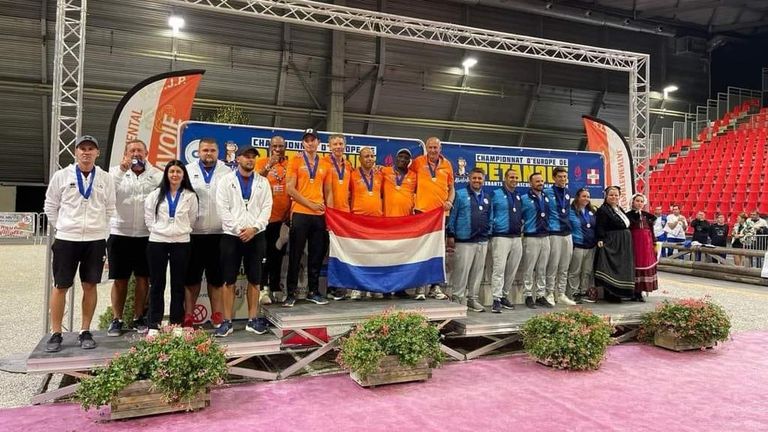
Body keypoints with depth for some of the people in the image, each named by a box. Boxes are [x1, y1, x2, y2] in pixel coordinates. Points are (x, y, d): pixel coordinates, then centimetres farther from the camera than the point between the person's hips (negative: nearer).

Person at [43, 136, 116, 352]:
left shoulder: (106, 179, 4)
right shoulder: (61, 176, 1)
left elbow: (110, 209, 9)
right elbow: (50, 206, 8)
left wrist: (99, 229, 3)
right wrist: (61, 227, 5)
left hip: (95, 240, 1)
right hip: (66, 239, -1)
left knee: (90, 285, 6)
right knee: (60, 286, 4)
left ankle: (85, 332, 16)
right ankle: (55, 334, 15)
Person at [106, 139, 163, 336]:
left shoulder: (154, 174, 4)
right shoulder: (116, 172, 6)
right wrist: (122, 169, -17)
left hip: (146, 235, 0)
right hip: (119, 234, 0)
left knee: (143, 278, 8)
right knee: (120, 279, 7)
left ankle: (138, 318, 21)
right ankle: (117, 320, 18)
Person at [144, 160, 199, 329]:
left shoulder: (190, 196, 4)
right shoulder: (156, 194, 6)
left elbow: (192, 218, 10)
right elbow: (148, 216, 12)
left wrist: (181, 230, 5)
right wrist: (156, 229, 3)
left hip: (181, 243, 0)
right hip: (157, 242, 0)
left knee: (178, 283, 4)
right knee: (157, 283, 4)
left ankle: (176, 322, 12)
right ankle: (154, 322, 11)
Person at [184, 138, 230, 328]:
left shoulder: (228, 172, 5)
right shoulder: (187, 171, 6)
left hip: (219, 232, 0)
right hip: (193, 232, 0)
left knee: (216, 276, 8)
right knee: (191, 276, 8)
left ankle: (217, 314, 18)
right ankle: (188, 316, 18)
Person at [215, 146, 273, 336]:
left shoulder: (263, 182, 10)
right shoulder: (226, 181, 4)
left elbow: (266, 208, 2)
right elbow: (222, 208, -3)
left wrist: (254, 228, -12)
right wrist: (238, 229, -12)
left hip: (256, 236, 2)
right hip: (232, 235, -2)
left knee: (254, 280, 6)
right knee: (229, 281, 0)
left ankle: (253, 320, 14)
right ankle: (227, 322, 7)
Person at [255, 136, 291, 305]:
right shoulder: (262, 162, -1)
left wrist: (292, 211, 4)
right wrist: (269, 166, -31)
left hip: (283, 216, 3)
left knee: (278, 254, 11)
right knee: (264, 253, 2)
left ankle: (274, 288, 21)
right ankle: (263, 288, 7)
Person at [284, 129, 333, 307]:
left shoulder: (325, 164, 12)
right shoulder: (295, 161, 1)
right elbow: (290, 189, -6)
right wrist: (310, 204, -12)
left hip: (320, 215, 4)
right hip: (300, 214, -4)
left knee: (317, 255, 8)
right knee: (295, 256, 0)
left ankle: (313, 292, 18)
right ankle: (291, 293, 7)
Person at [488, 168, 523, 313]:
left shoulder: (519, 197, 15)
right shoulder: (496, 194, -3)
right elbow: (490, 215, -3)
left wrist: (521, 227, 12)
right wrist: (490, 232, -7)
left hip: (517, 238, 6)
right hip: (501, 237, -6)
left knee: (512, 270, 10)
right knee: (499, 269, -11)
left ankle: (504, 296, 21)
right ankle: (496, 300, -9)